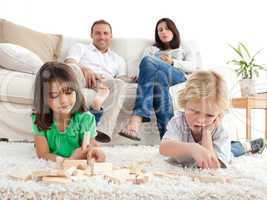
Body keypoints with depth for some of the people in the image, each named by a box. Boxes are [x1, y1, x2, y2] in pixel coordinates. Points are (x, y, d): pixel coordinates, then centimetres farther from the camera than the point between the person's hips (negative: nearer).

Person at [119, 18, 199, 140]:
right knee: (159, 75, -40)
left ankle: (136, 120, -52)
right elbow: (144, 66, 15)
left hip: (179, 78, -2)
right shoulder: (151, 49, 37)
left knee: (148, 61, -33)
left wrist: (172, 62, -5)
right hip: (159, 76, 2)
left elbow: (192, 67, 11)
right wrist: (162, 63, -6)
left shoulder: (184, 51, 33)